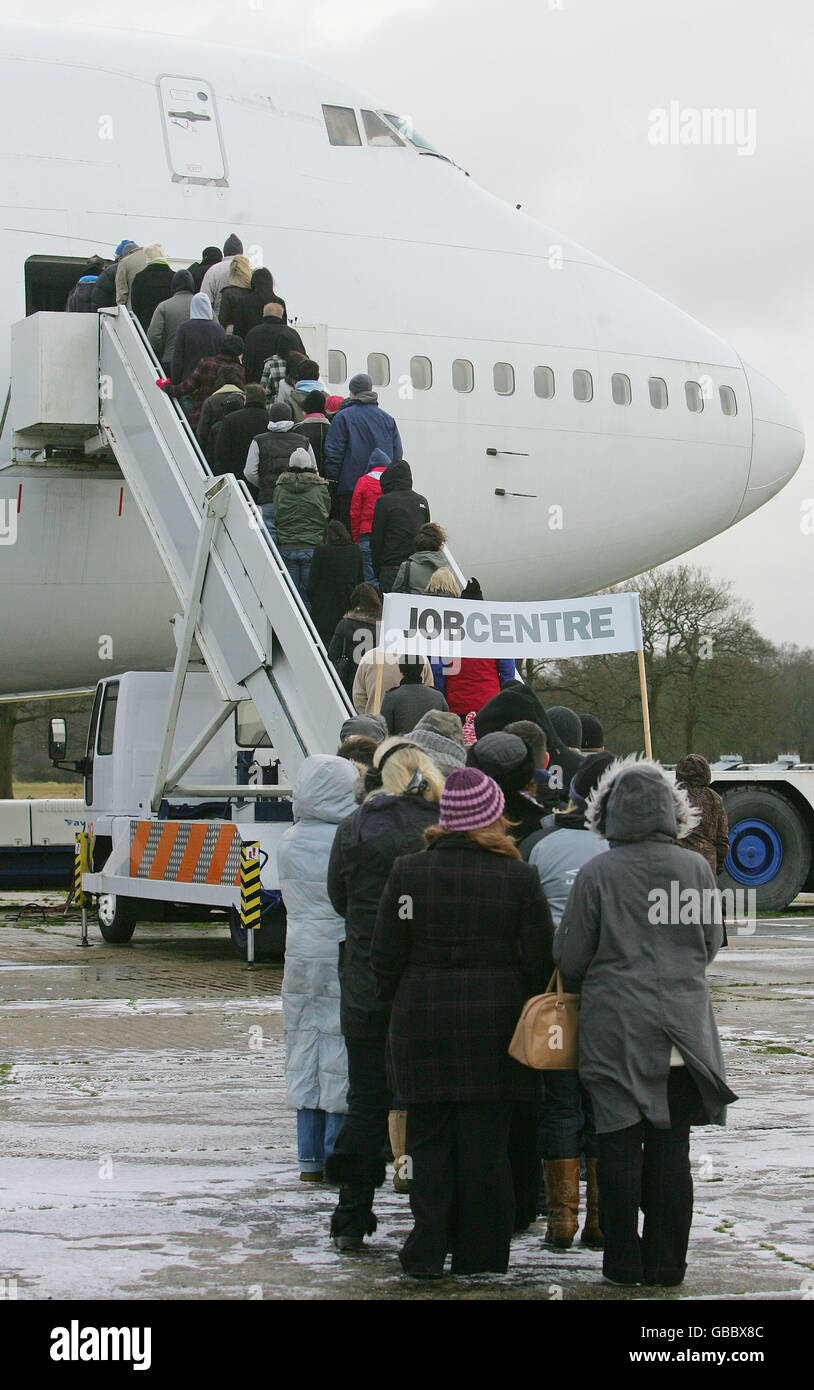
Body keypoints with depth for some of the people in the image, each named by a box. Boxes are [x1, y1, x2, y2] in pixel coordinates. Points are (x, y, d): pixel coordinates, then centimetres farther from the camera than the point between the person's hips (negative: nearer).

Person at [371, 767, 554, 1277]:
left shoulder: (408, 872, -3)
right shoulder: (518, 877, -4)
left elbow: (387, 956, -1)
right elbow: (539, 962, -2)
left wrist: (398, 1004, 14)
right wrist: (523, 1010, 13)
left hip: (423, 1024, 1)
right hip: (494, 1025, 0)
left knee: (429, 1139, 9)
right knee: (487, 1143, 6)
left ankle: (427, 1250, 5)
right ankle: (480, 1255, 12)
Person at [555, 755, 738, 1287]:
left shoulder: (597, 873, -10)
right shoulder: (696, 868, -2)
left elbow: (570, 958, -4)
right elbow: (712, 944, 10)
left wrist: (593, 983, 18)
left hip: (616, 1028, -2)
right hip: (684, 1026, 2)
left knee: (621, 1144, 5)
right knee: (671, 1147, 8)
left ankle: (624, 1262, 11)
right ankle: (666, 1263, 13)